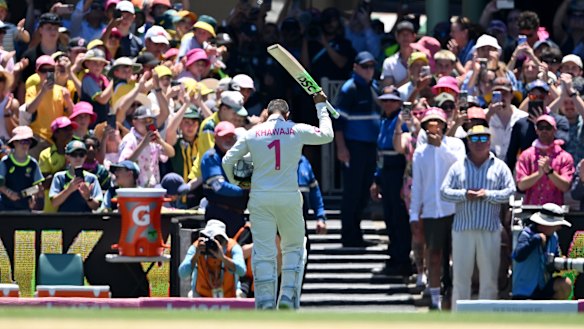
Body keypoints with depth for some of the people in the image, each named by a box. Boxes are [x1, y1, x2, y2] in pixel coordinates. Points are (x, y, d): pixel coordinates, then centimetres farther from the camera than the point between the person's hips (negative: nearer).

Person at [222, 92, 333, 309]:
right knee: (294, 247, 15)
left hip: (260, 199, 0)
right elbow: (327, 135, 15)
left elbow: (227, 161, 6)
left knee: (263, 251, 3)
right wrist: (321, 106, 27)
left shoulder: (253, 133, 3)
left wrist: (234, 184, 23)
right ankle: (289, 295, 2)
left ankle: (265, 300, -4)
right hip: (289, 197, 0)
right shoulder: (297, 130, 0)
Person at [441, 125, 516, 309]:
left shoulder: (499, 167, 9)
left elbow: (510, 191, 1)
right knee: (461, 275, 1)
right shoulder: (458, 167, 11)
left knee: (489, 276, 1)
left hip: (490, 230, -1)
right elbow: (444, 192, 5)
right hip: (462, 229, 1)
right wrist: (464, 194, -11)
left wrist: (488, 195, -12)